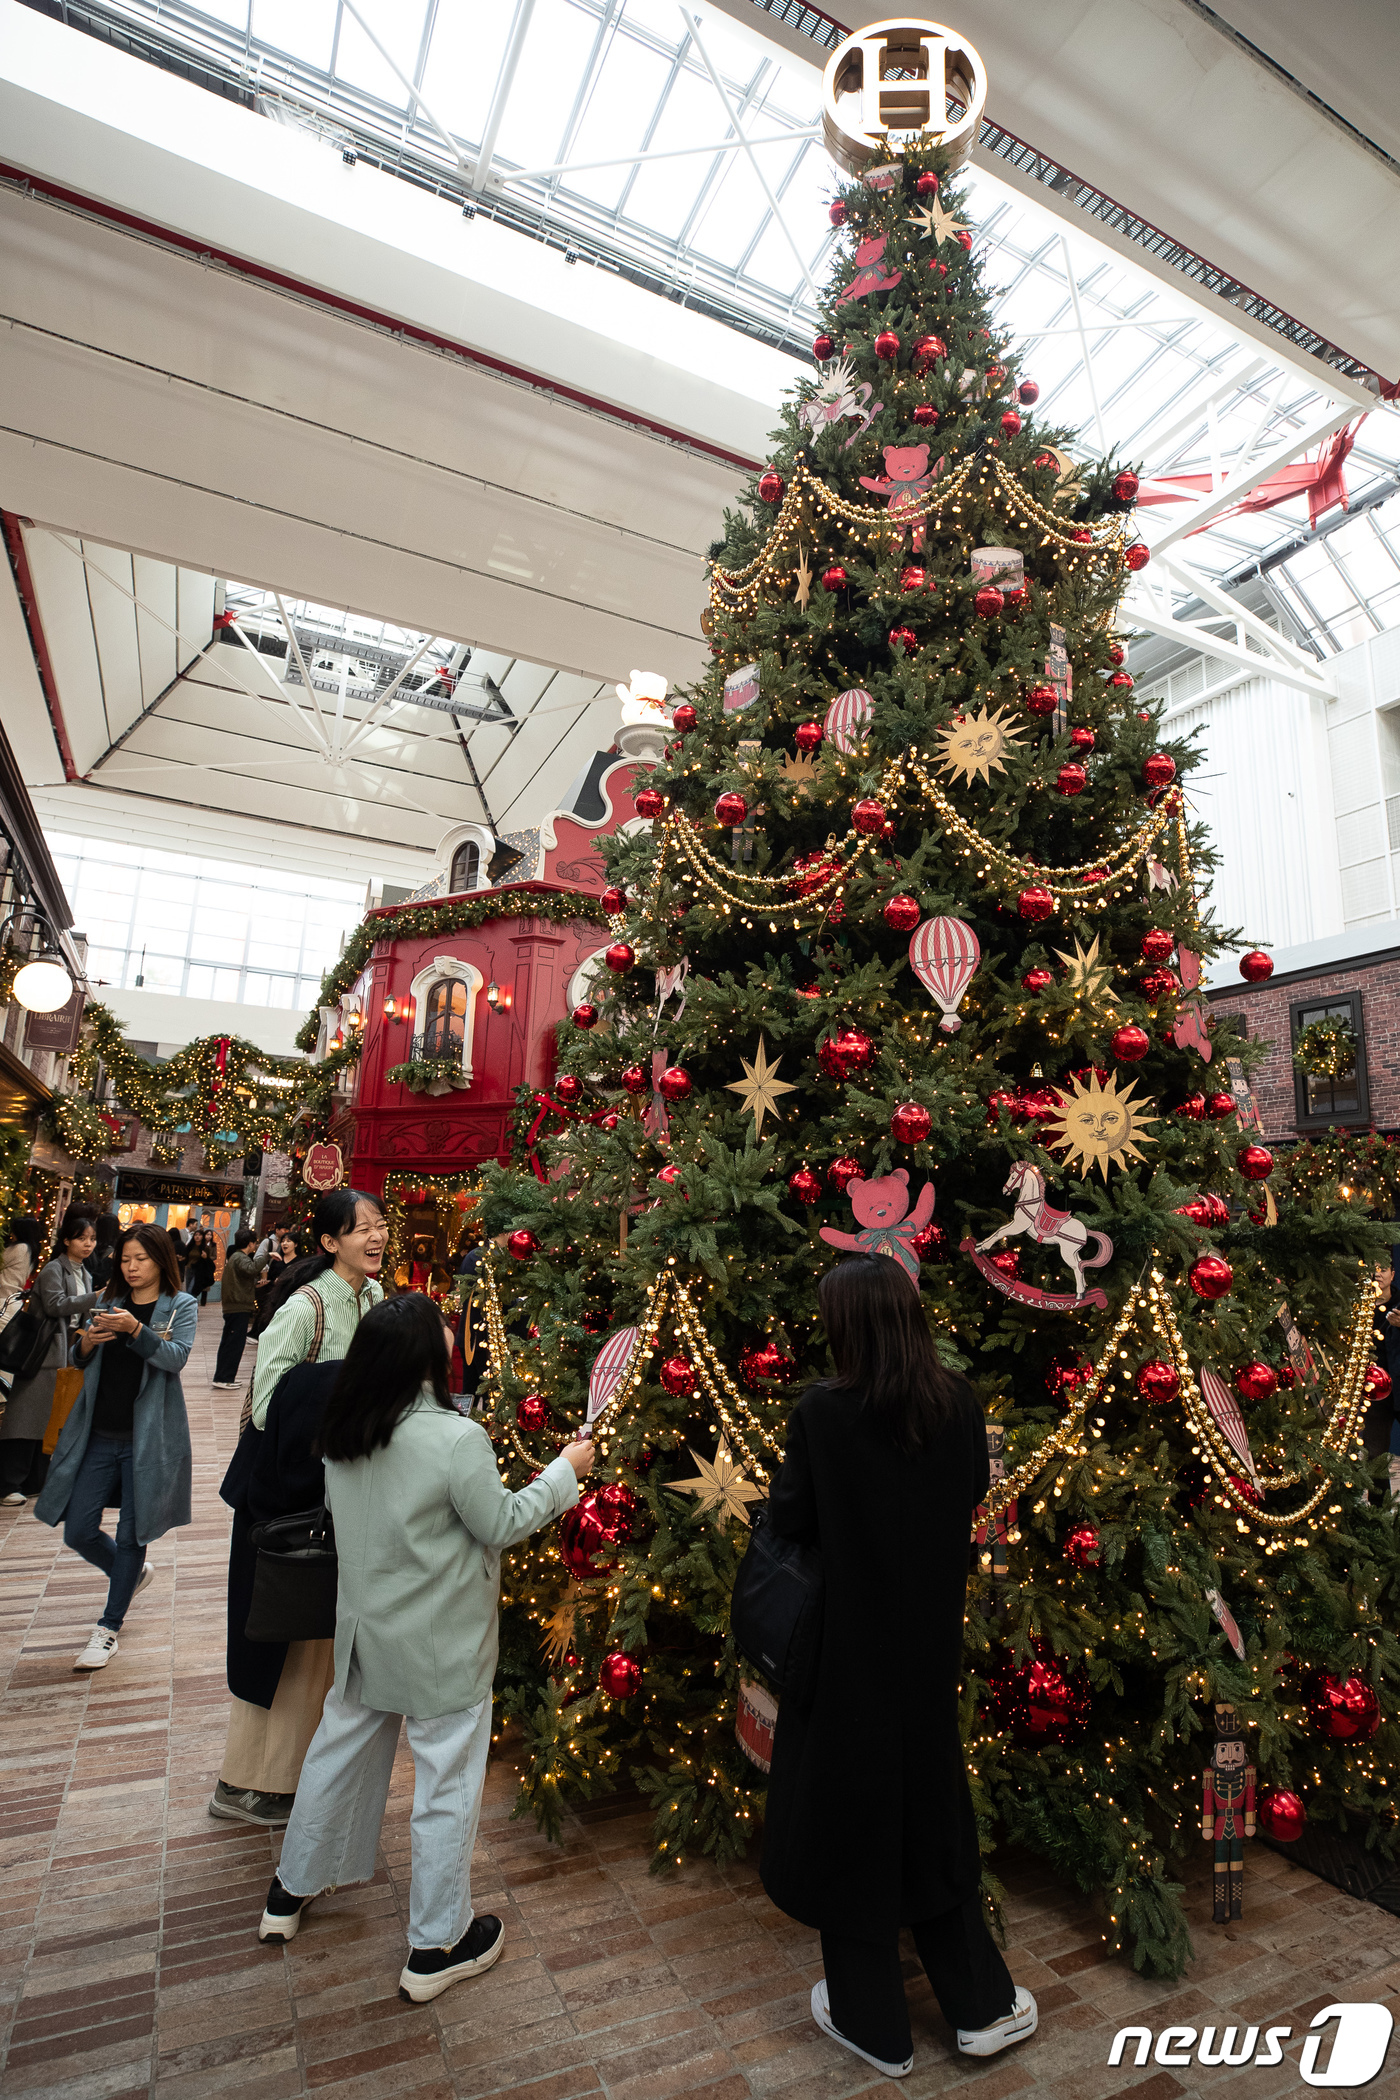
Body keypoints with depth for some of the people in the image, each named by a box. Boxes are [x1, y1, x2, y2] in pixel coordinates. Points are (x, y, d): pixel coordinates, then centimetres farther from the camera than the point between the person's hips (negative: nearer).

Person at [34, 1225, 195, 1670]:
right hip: (99, 1433, 4)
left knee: (131, 1533, 3)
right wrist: (87, 1342, -14)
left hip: (148, 1435, -4)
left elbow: (177, 1357, -16)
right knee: (78, 1532, 7)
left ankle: (108, 1628, 21)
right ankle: (133, 1573, 35)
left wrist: (136, 1330, -31)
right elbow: (77, 1361, 9)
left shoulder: (181, 1306, -3)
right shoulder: (110, 1302, 9)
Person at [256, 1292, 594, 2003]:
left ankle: (291, 1892, 46)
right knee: (446, 1782, 12)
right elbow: (501, 1526, -17)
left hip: (365, 1632, 7)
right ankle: (437, 1945, 28)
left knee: (340, 1750, 26)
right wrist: (564, 1471, -6)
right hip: (441, 1645, -7)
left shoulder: (343, 1435, -8)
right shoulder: (455, 1438, -29)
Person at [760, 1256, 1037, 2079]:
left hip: (847, 1646, -4)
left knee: (850, 1815, 17)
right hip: (931, 1641, 4)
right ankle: (982, 2002, 41)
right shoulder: (958, 1402, -12)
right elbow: (974, 1490, 4)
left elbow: (789, 1518, -15)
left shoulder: (824, 1411, -26)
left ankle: (874, 2021, 37)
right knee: (930, 1803, 25)